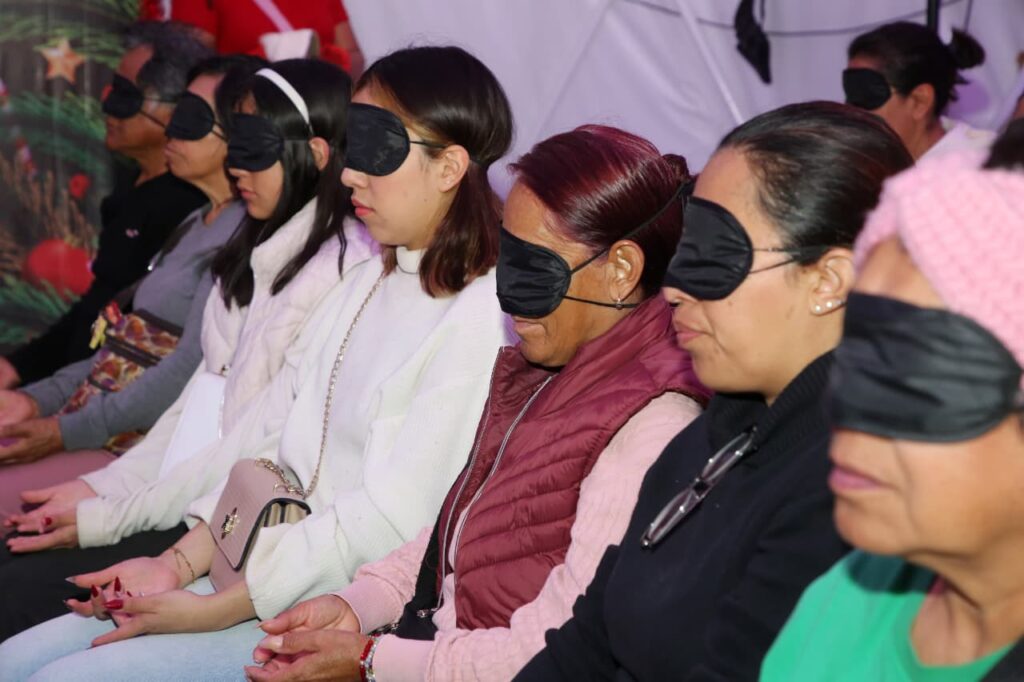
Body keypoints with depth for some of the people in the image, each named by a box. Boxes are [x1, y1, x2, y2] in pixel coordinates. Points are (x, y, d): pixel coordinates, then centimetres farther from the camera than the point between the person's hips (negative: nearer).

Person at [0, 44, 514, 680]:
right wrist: (178, 564, 2)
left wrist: (213, 611, -16)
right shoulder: (369, 283, 15)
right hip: (269, 572, 9)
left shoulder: (481, 319, -16)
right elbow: (278, 445, 13)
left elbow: (388, 520, -19)